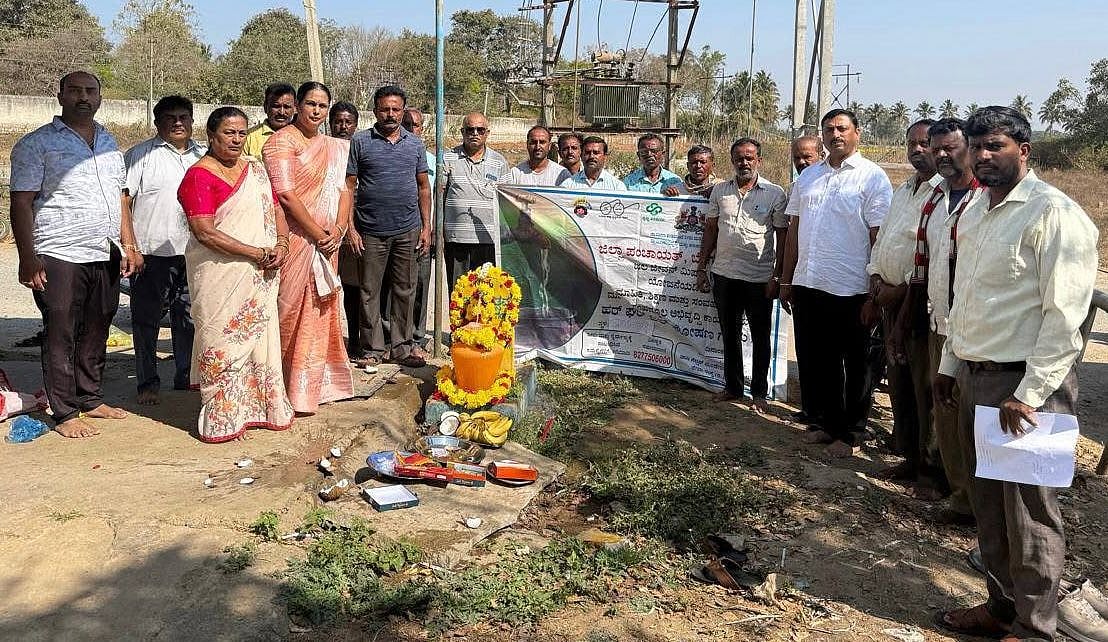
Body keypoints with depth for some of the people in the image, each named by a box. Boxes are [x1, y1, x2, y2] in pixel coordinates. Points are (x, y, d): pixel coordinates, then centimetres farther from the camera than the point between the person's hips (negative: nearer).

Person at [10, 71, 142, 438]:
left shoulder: (109, 143, 17)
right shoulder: (37, 144, -2)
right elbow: (21, 203, -6)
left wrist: (130, 245, 13)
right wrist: (27, 258, -13)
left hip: (106, 257, 6)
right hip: (60, 257, -6)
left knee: (96, 333, 13)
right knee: (61, 336, 0)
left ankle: (91, 399, 26)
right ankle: (65, 415, 7)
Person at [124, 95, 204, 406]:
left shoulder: (204, 156, 15)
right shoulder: (140, 155, 1)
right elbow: (122, 201, -6)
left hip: (193, 254, 4)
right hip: (151, 253, -4)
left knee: (190, 320, 11)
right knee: (146, 321, 4)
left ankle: (186, 380, 23)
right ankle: (148, 382, 15)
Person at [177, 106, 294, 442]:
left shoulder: (255, 167, 13)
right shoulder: (199, 175, -9)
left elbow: (275, 208, 15)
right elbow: (205, 232, -18)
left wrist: (282, 243, -5)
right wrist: (256, 253, -19)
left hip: (260, 276, 7)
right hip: (221, 276, -6)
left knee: (260, 337, 12)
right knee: (224, 341, -2)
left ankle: (258, 407, 24)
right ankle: (221, 419, 8)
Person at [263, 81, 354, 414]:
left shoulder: (334, 146, 16)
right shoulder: (282, 140, -6)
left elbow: (344, 189, 10)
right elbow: (285, 194, -15)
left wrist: (337, 230, -6)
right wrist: (319, 234, -15)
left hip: (326, 243, 7)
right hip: (296, 240, -6)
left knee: (320, 312, 11)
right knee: (292, 311, -2)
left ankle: (315, 385, 23)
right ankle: (289, 390, 7)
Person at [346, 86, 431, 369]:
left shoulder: (416, 144, 9)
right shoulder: (360, 142, 0)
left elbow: (423, 186, 12)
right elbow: (349, 186, -1)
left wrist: (426, 227, 6)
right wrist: (351, 228, -7)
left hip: (408, 231, 3)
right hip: (371, 232, -2)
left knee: (405, 291, 9)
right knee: (370, 292, 4)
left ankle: (401, 346, 20)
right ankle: (372, 349, 15)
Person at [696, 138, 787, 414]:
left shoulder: (775, 194, -4)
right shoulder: (720, 191, 6)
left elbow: (782, 238, -4)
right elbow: (710, 230, 11)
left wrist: (777, 276, -9)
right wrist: (701, 268, 8)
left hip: (760, 278, -3)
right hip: (724, 274, 4)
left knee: (760, 337, 7)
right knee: (729, 334, 14)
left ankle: (759, 393, 18)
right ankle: (732, 386, 27)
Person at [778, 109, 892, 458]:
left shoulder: (872, 177, -6)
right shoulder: (808, 176, 11)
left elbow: (880, 238, -9)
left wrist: (875, 295, -13)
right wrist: (787, 279, 13)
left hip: (850, 290, -5)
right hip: (808, 285, 6)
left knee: (853, 367, 8)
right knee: (820, 363, 15)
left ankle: (847, 432, 22)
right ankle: (829, 424, 30)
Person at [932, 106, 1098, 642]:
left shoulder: (1054, 213, -13)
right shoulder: (973, 213, 13)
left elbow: (1065, 316, -18)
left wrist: (1028, 394, -20)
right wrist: (949, 365, 18)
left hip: (1026, 383, -8)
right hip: (974, 377, 8)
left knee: (1029, 511, 3)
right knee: (988, 501, 16)